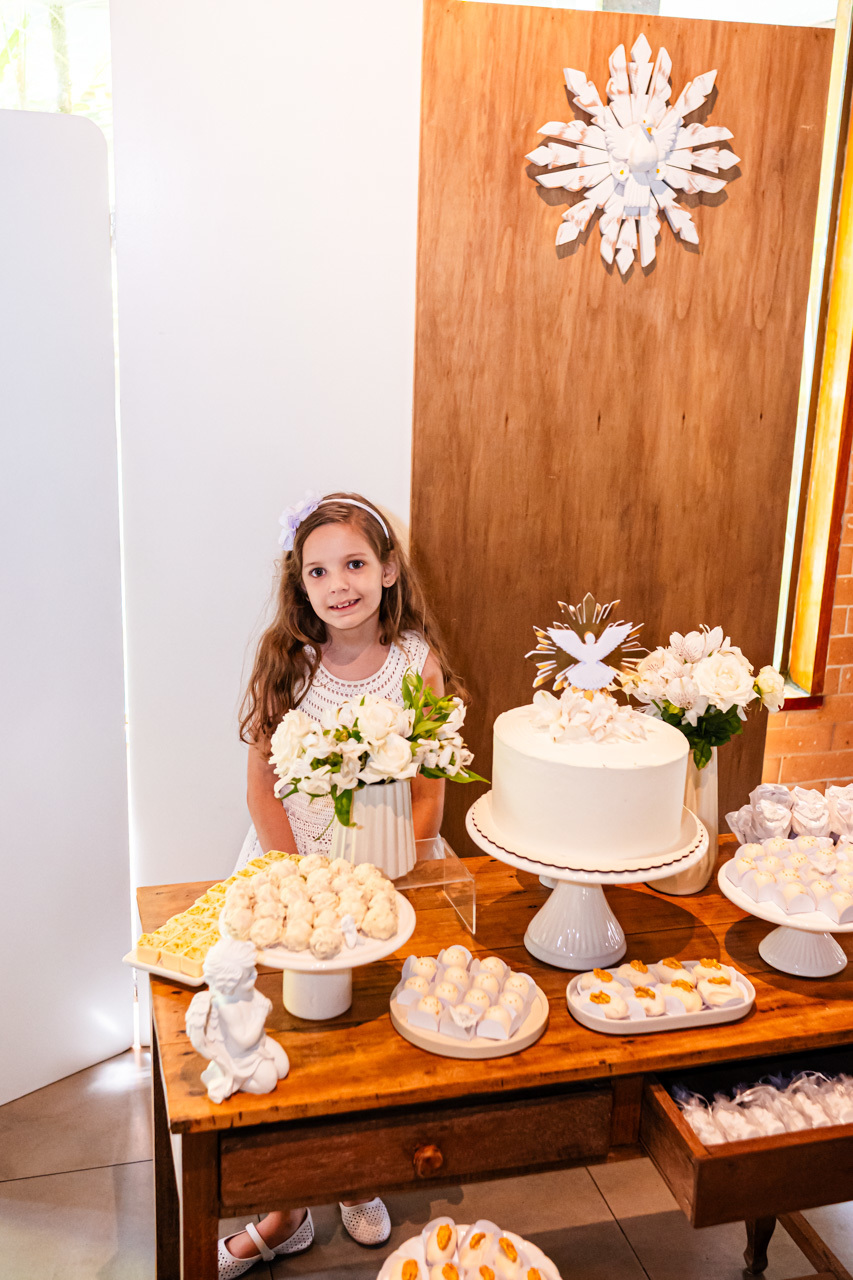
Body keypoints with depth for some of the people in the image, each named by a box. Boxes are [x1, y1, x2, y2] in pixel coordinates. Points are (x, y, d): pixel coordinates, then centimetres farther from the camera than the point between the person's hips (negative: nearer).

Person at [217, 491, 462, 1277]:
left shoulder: (418, 664, -5)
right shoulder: (284, 661, -1)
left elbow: (427, 798, -4)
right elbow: (263, 787, -1)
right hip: (288, 856, 1)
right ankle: (285, 1209, 12)